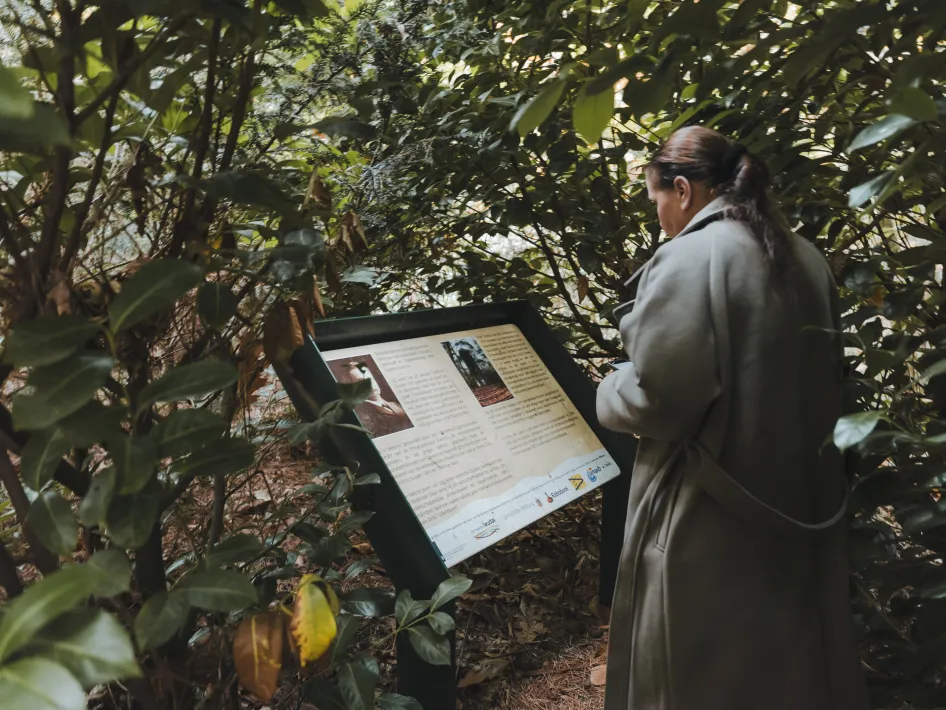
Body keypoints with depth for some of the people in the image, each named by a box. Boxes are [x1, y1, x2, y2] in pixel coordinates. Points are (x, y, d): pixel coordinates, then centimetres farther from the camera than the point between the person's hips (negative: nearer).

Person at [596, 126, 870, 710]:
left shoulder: (688, 258, -17)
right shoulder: (807, 258, 8)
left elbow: (658, 401, -21)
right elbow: (826, 382, 16)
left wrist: (609, 393, -1)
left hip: (714, 520, -7)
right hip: (804, 504, 8)